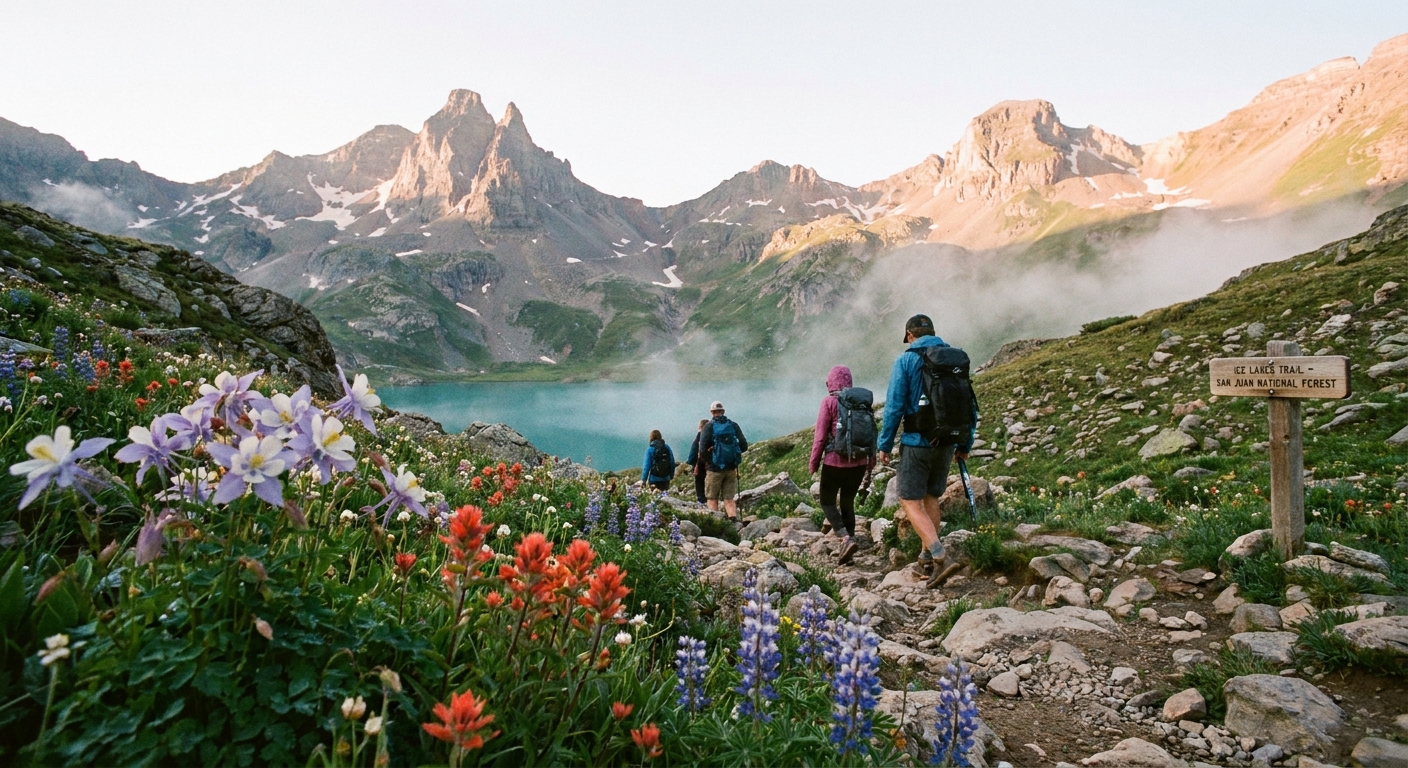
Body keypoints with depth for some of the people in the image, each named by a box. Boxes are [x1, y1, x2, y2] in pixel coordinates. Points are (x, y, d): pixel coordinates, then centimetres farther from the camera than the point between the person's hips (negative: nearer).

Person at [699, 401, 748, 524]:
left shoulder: (709, 426, -5)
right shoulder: (733, 425, 4)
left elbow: (703, 449, -13)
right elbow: (744, 445, 1)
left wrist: (707, 460, 4)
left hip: (715, 468, -3)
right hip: (731, 468, 3)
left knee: (712, 499, 8)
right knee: (729, 498, 9)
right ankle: (734, 521, -8)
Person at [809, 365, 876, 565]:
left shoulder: (830, 402, -9)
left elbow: (821, 435, -9)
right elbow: (872, 432, 5)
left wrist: (814, 462, 0)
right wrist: (871, 459, 15)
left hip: (835, 462, -4)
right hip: (859, 463, 5)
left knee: (827, 501, 9)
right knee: (848, 502, 16)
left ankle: (846, 538, -12)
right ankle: (847, 544, 16)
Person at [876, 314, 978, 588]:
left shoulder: (906, 360, -7)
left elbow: (894, 407, -10)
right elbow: (969, 404, 10)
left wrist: (885, 445, -3)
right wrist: (965, 445, 18)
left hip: (917, 443, -5)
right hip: (947, 444, 5)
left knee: (910, 501, 0)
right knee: (931, 498, 18)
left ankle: (937, 551, -18)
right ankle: (927, 555, 24)